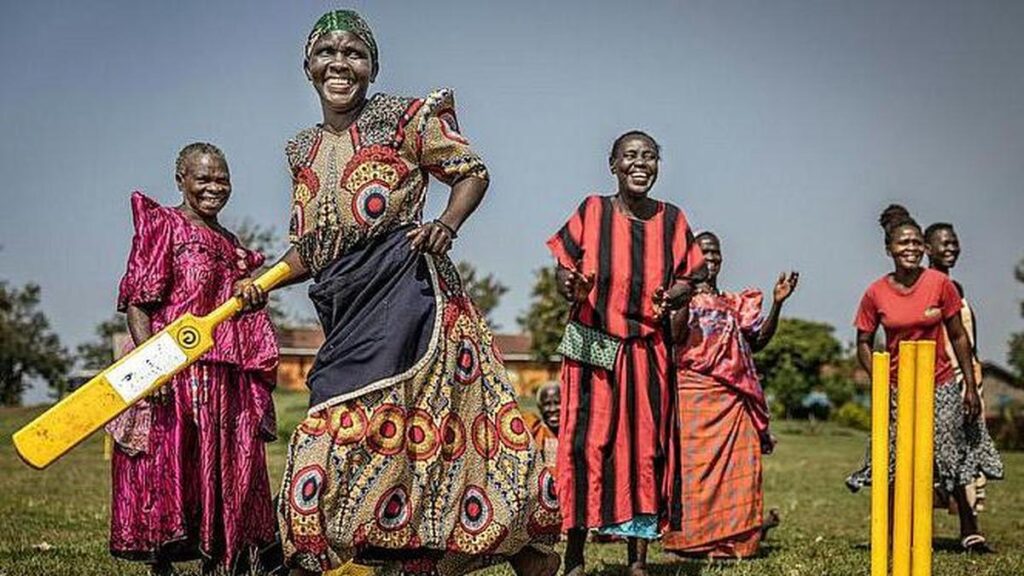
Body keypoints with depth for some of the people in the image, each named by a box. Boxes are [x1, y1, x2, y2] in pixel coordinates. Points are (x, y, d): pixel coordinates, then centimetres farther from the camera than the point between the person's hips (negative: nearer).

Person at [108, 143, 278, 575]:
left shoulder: (231, 244, 20)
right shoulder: (163, 225, -1)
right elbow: (137, 300, -11)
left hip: (227, 383, 7)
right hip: (175, 373, -7)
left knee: (226, 477, 8)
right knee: (168, 472, -7)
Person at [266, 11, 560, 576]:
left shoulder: (403, 118, 2)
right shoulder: (304, 152, 19)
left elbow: (473, 172, 5)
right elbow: (307, 251, 22)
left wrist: (446, 224, -14)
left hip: (406, 292, -6)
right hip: (350, 311, 7)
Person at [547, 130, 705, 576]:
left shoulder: (671, 220, 5)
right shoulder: (592, 212, 0)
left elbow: (688, 278, 12)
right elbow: (564, 271, 4)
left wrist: (676, 294, -10)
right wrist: (573, 288, -18)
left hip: (649, 351, 2)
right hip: (592, 346, -2)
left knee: (647, 446, 3)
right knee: (586, 444, -5)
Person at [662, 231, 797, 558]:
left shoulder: (736, 303, 21)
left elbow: (759, 340, 12)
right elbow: (675, 335, -11)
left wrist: (777, 303, 3)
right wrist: (688, 297, -20)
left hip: (734, 397, 5)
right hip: (694, 393, -4)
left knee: (738, 465, -2)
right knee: (695, 462, -8)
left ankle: (734, 539, 2)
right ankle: (693, 539, -4)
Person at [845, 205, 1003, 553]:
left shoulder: (940, 283, -6)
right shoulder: (876, 293, -6)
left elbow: (958, 337, 0)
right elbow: (863, 344, 2)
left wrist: (970, 385, -2)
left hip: (941, 386, 0)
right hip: (898, 390, 0)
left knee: (952, 462, 7)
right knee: (899, 467, 5)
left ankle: (969, 532, 22)